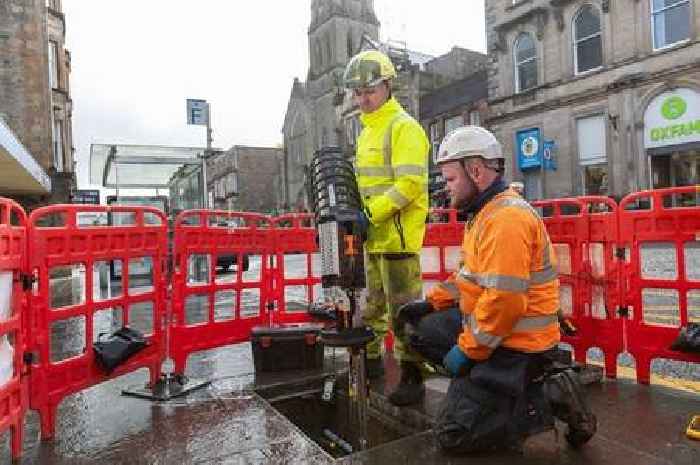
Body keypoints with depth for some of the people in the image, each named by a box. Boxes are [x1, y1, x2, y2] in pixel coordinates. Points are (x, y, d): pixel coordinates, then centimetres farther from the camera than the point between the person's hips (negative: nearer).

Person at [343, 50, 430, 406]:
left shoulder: (403, 127, -10)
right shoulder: (368, 130, 19)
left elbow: (409, 184, -21)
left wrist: (371, 214, -24)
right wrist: (358, 213, 9)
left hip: (398, 234, -9)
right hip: (375, 235, 9)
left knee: (402, 310, -2)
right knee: (373, 304, 20)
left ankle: (412, 377, 12)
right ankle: (371, 360, 37)